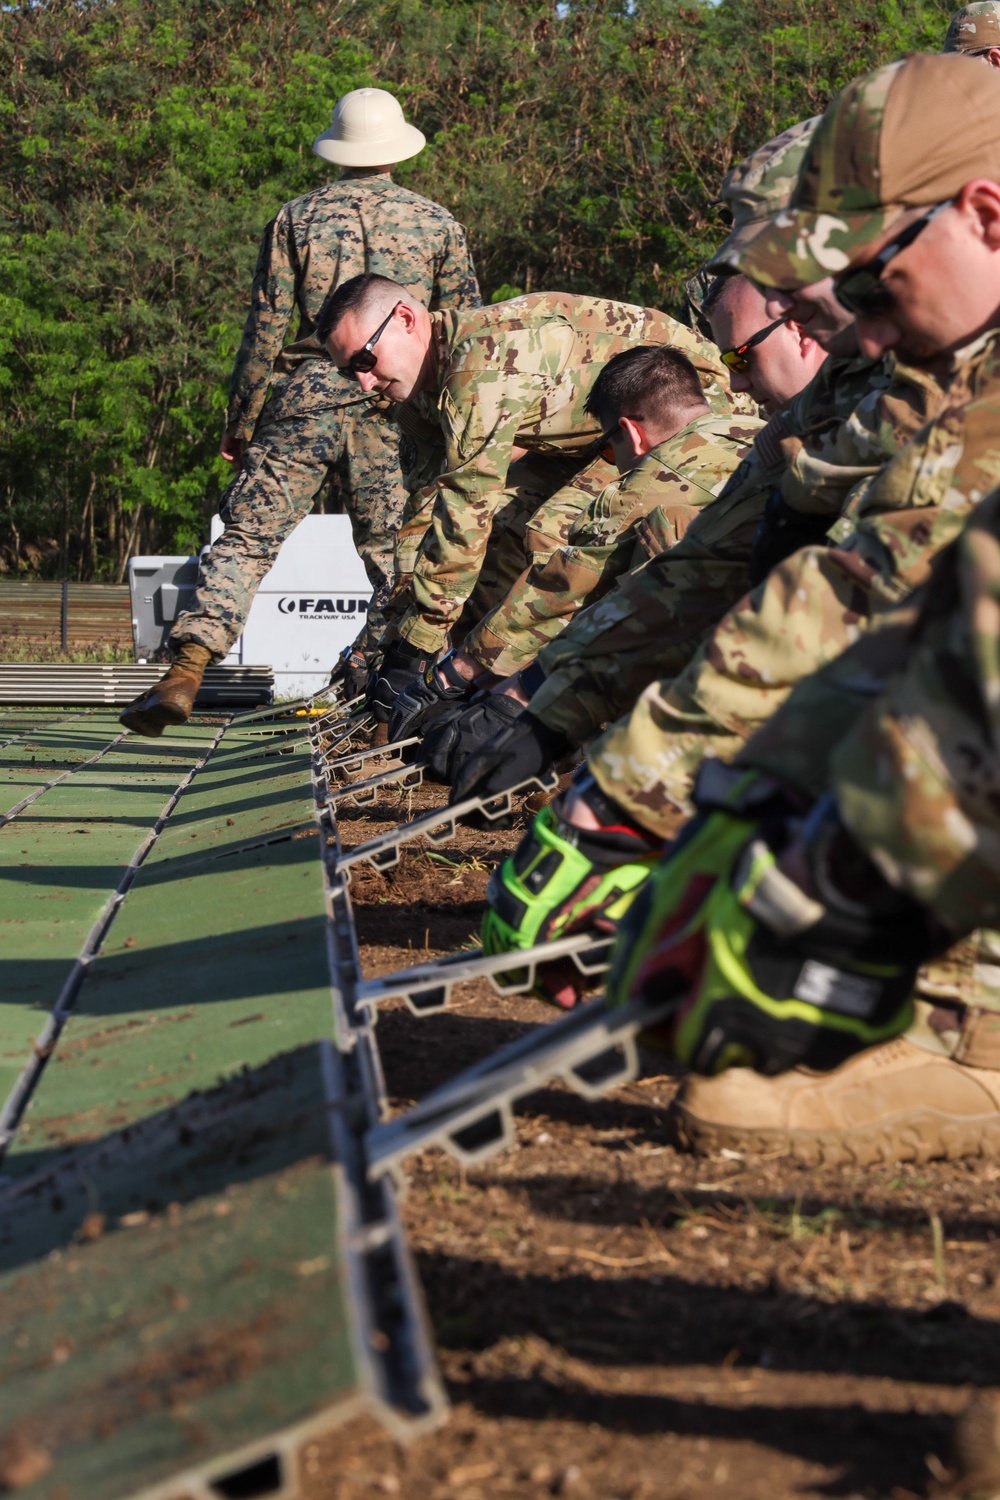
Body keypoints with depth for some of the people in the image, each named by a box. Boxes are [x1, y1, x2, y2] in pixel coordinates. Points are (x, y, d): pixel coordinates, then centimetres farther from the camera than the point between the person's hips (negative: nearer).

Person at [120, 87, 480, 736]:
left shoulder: (296, 218, 7)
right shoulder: (438, 223, 8)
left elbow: (265, 330, 4)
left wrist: (240, 422, 11)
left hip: (305, 396, 0)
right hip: (393, 407, 0)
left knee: (248, 537, -1)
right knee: (393, 555, 8)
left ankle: (185, 675, -15)